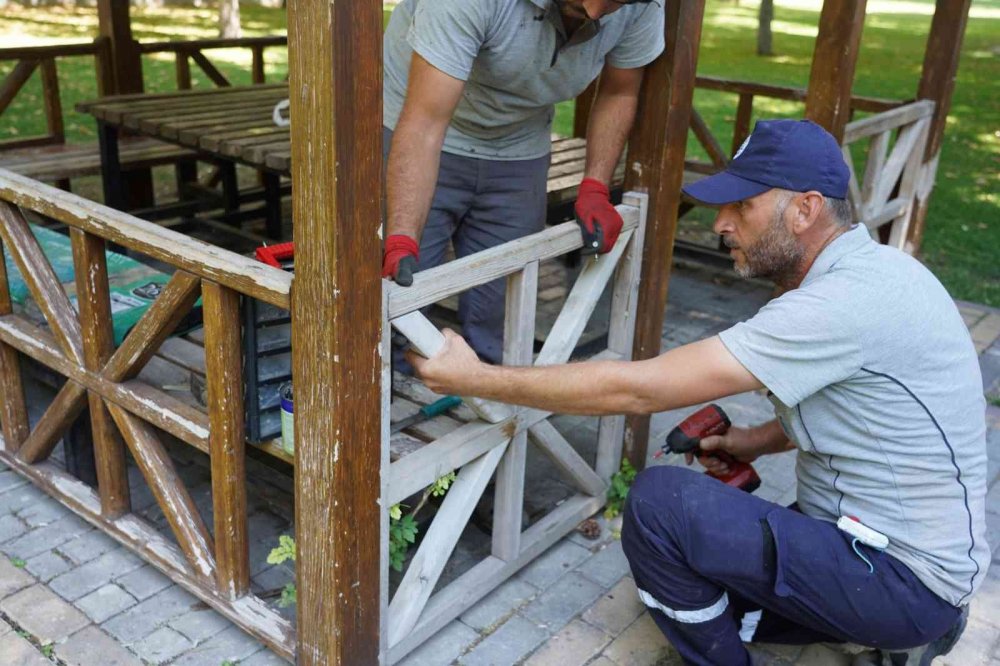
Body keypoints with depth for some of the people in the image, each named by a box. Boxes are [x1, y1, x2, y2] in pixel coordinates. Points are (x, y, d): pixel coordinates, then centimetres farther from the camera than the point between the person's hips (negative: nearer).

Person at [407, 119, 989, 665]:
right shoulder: (868, 268, 2)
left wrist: (480, 379, -22)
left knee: (660, 501, -22)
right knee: (686, 584, 18)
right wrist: (760, 439, 5)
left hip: (903, 577, -10)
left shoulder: (847, 302, -29)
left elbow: (637, 389, -29)